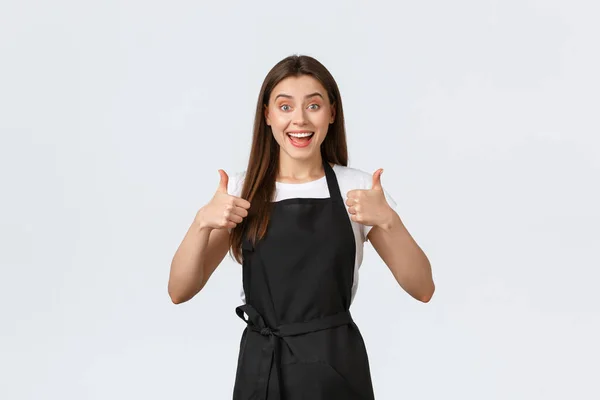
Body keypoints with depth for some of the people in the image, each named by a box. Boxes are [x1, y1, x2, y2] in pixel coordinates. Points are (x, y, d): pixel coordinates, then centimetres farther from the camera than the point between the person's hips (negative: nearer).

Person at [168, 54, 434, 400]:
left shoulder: (359, 189, -3)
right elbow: (180, 291, -3)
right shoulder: (241, 190, 1)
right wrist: (202, 222, -20)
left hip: (336, 368, -1)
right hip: (260, 368, 1)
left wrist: (387, 220, -21)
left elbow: (423, 290, -6)